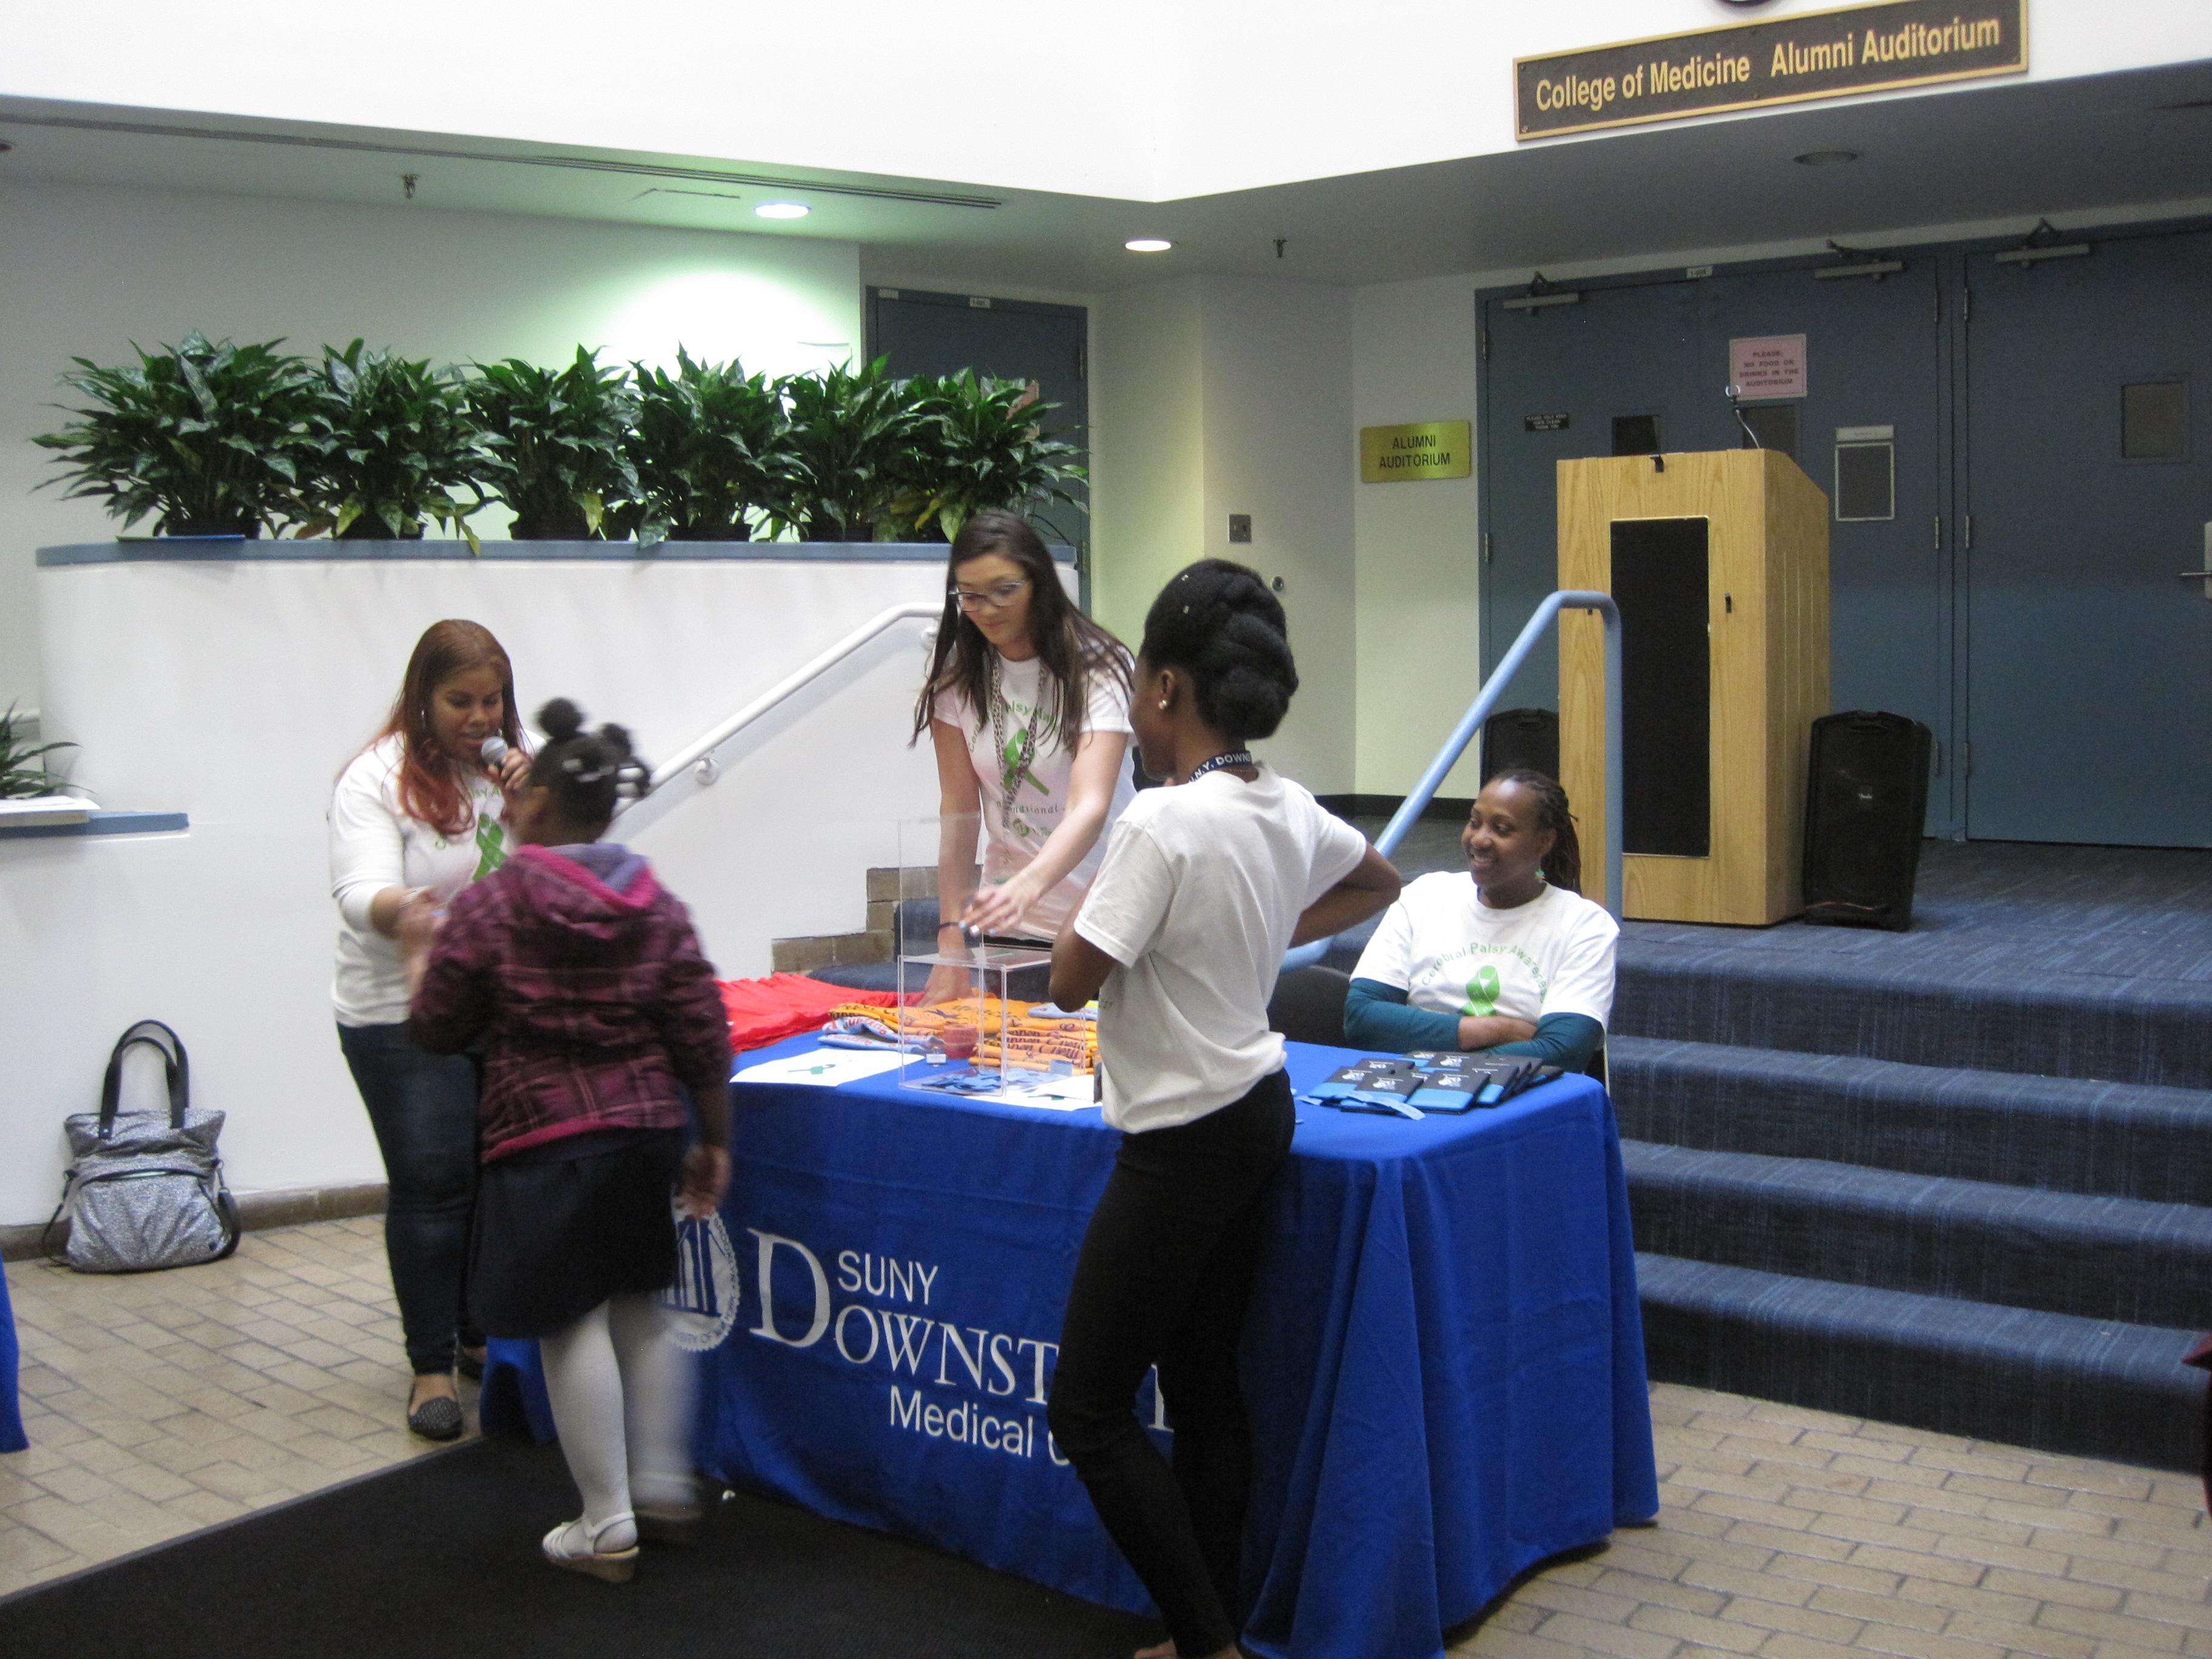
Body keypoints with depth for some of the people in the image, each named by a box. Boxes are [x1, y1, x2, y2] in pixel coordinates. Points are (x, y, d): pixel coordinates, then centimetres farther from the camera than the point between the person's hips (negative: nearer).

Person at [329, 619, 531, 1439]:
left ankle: (483, 1337, 28)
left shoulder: (509, 767, 8)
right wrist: (406, 912, -43)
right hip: (404, 1014, -5)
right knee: (432, 1185, -3)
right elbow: (362, 893, -20)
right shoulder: (378, 778, -9)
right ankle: (431, 1365, 9)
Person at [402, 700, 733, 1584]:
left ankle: (608, 1527, 9)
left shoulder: (489, 905, -8)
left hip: (545, 1145, -5)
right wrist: (713, 1145, 11)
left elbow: (438, 1028, 0)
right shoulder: (657, 907, 4)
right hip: (648, 1136, 5)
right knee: (641, 1309, 19)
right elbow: (703, 1041, 1)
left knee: (573, 1324, 3)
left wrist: (421, 948, 17)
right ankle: (664, 1486, 26)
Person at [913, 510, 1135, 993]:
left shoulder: (1098, 667, -15)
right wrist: (951, 936, -11)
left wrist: (1025, 888, -46)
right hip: (1010, 921, 3)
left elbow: (1090, 807, -28)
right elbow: (958, 808, -3)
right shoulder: (956, 672, -2)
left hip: (1105, 913, -3)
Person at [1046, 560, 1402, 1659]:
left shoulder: (1163, 821, -23)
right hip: (1258, 1110, 9)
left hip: (1185, 1137, -9)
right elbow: (1379, 883, 22)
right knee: (1204, 1383, 18)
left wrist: (1082, 909, -2)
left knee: (1088, 1409, 2)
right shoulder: (1291, 812, 2)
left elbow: (1071, 981, -20)